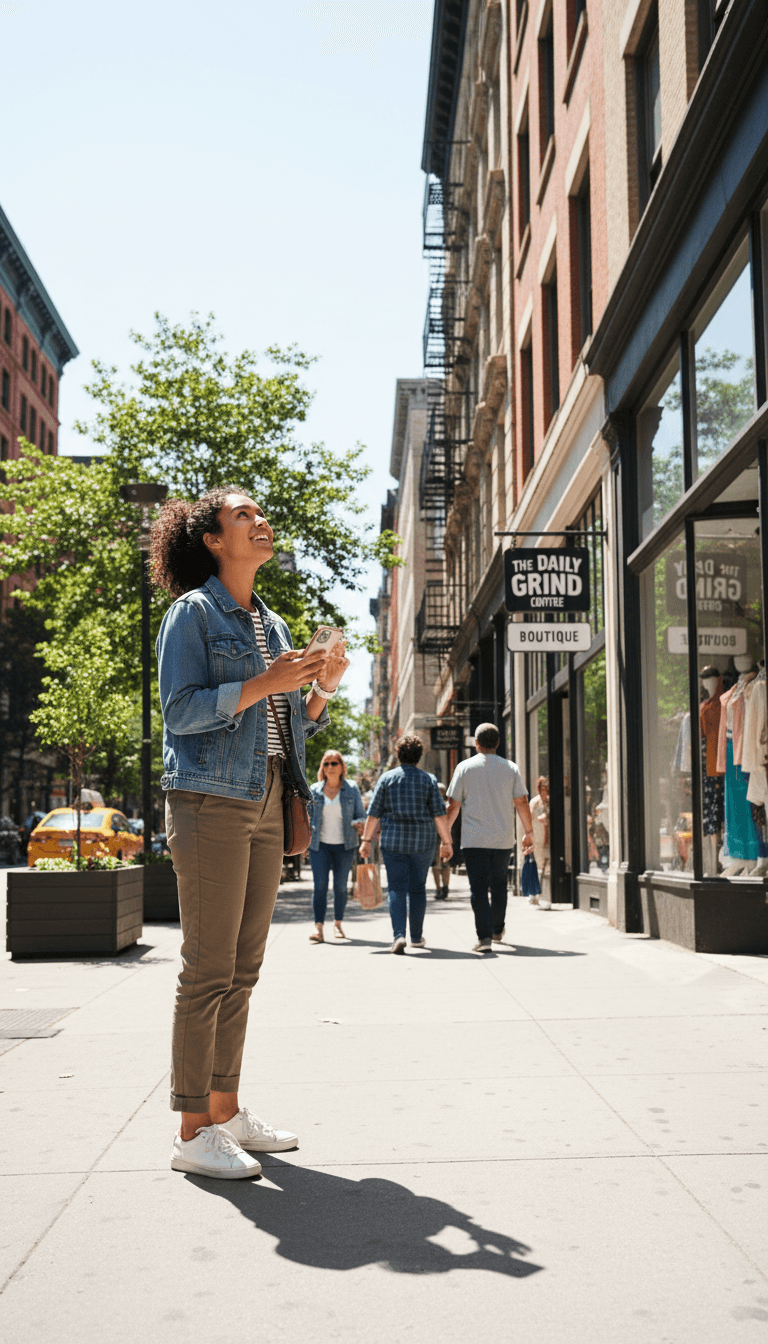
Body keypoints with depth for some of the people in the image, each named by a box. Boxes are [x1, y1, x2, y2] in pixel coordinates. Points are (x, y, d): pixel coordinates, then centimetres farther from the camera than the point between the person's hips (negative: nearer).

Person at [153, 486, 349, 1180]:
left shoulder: (273, 624, 19)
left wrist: (322, 688, 1)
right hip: (210, 801, -7)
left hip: (266, 804, 7)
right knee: (209, 969, -7)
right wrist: (264, 683, -18)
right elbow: (181, 710, -12)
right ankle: (193, 1129, -1)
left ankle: (225, 1109, 19)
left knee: (243, 968, 10)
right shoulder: (193, 612, -2)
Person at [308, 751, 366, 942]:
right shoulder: (314, 790, 5)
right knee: (320, 885, -12)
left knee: (340, 886, 6)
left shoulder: (352, 790, 3)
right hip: (320, 845, 0)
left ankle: (338, 924, 22)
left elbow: (361, 817, 4)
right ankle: (318, 928, -16)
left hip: (344, 846, 0)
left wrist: (357, 824, -18)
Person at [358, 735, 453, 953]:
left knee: (397, 888, 0)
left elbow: (373, 813, 2)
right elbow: (439, 814, -1)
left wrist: (366, 840, 9)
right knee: (418, 888, 13)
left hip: (393, 842, -1)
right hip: (423, 842, 1)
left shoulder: (387, 778, 2)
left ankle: (399, 935, -15)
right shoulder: (429, 780, 2)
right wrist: (446, 842, 5)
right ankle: (416, 937, 20)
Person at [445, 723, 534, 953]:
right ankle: (497, 931, 31)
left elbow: (453, 805, -1)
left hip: (474, 839, -2)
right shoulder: (511, 768, 4)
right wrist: (529, 832, 10)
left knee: (479, 889, -4)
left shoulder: (464, 768, -1)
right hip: (503, 839, 2)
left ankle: (484, 937, -14)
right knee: (498, 885, 19)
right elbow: (522, 802, 1)